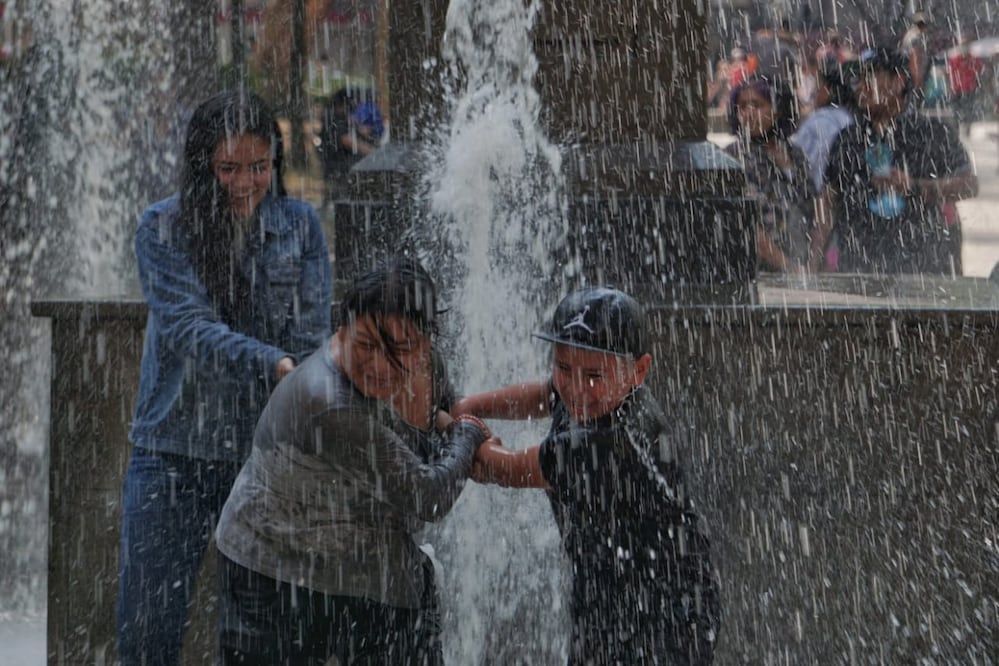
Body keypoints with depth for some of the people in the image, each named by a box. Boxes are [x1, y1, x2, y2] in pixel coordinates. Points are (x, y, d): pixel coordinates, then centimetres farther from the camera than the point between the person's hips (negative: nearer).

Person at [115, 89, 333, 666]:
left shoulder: (300, 226, 3)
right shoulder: (163, 229, -3)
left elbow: (312, 332, -2)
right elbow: (188, 328, -16)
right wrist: (273, 364, -31)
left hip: (267, 447, 1)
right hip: (177, 448, -1)